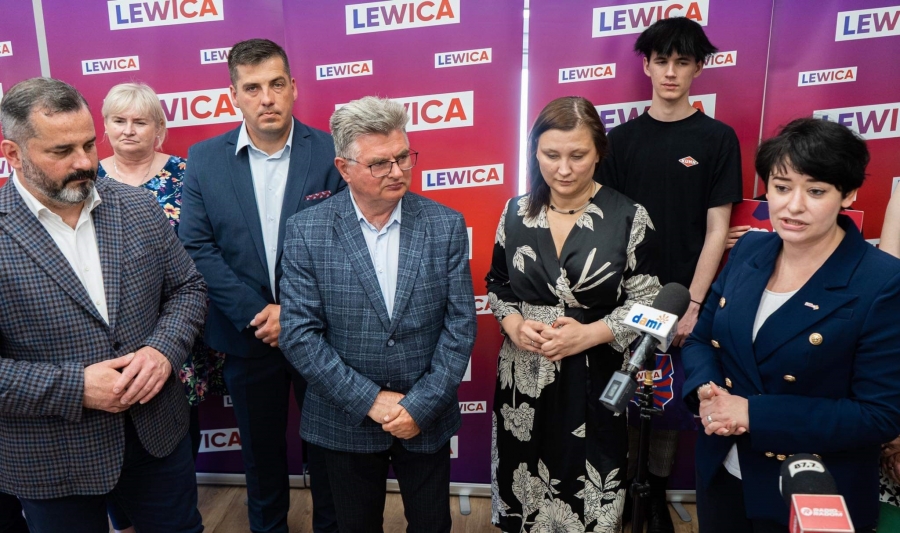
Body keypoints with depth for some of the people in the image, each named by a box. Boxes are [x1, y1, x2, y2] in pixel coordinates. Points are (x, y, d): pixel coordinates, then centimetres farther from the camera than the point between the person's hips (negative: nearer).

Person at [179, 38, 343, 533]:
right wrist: (255, 314, -14)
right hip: (246, 333, 2)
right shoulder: (204, 159, -3)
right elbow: (197, 247, -6)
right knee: (260, 449, 20)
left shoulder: (331, 152, -9)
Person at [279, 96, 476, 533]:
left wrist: (421, 406, -13)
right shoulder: (307, 230, -10)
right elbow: (298, 332, -12)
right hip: (346, 421, -1)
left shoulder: (446, 226, -7)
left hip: (427, 419, 1)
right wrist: (370, 400, -15)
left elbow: (461, 324, -7)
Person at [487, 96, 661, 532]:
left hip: (594, 381, -2)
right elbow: (497, 286, 10)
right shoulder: (516, 212, 1)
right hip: (524, 377, 3)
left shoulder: (629, 217, -8)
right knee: (524, 490, 16)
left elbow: (645, 304, -5)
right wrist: (513, 324, -10)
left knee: (588, 497, 9)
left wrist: (590, 333, -20)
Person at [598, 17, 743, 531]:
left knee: (671, 404, 8)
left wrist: (693, 305, -9)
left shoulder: (718, 138, -1)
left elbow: (716, 230, -3)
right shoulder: (622, 138, 4)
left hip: (683, 299, -1)